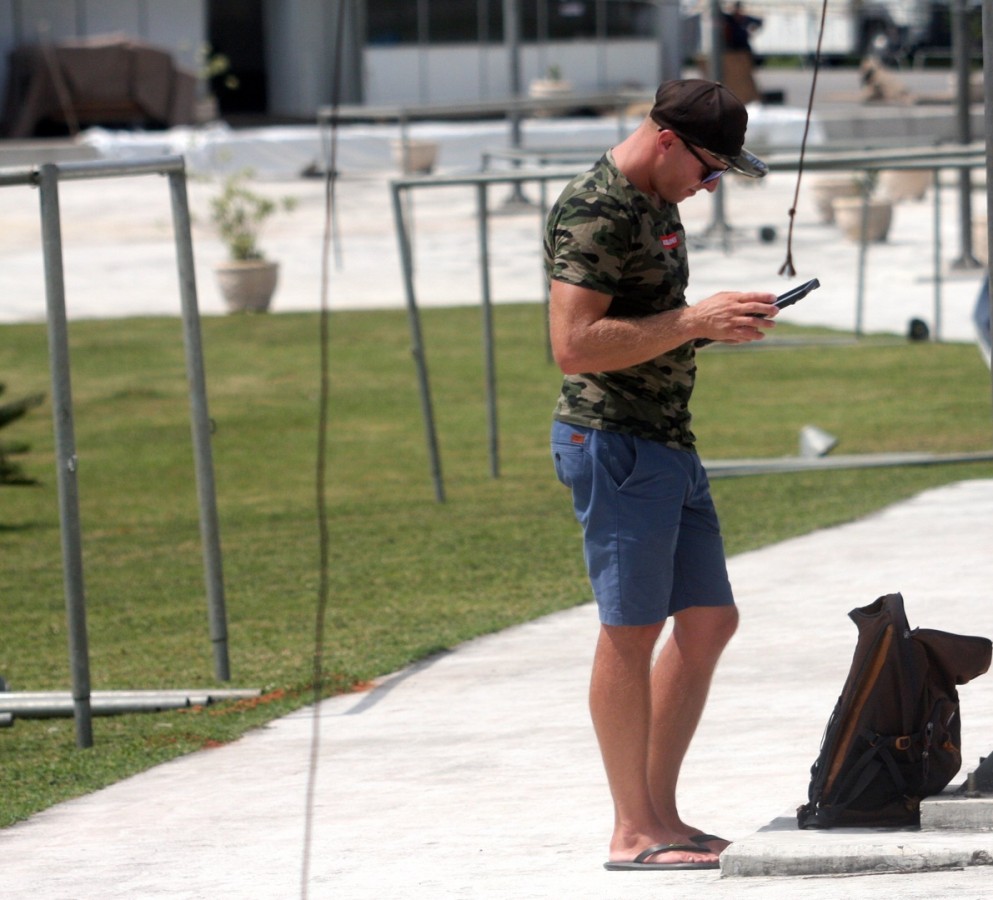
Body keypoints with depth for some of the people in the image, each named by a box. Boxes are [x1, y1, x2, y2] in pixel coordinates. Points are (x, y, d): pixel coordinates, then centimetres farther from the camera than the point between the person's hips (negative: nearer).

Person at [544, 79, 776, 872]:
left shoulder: (657, 204, 16)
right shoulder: (595, 212, -16)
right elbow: (574, 344, -24)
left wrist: (719, 324, 13)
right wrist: (694, 321, -22)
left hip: (667, 444, 10)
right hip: (615, 442, -10)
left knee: (709, 620, 11)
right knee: (632, 630, -5)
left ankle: (659, 812, 16)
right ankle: (634, 830, 0)